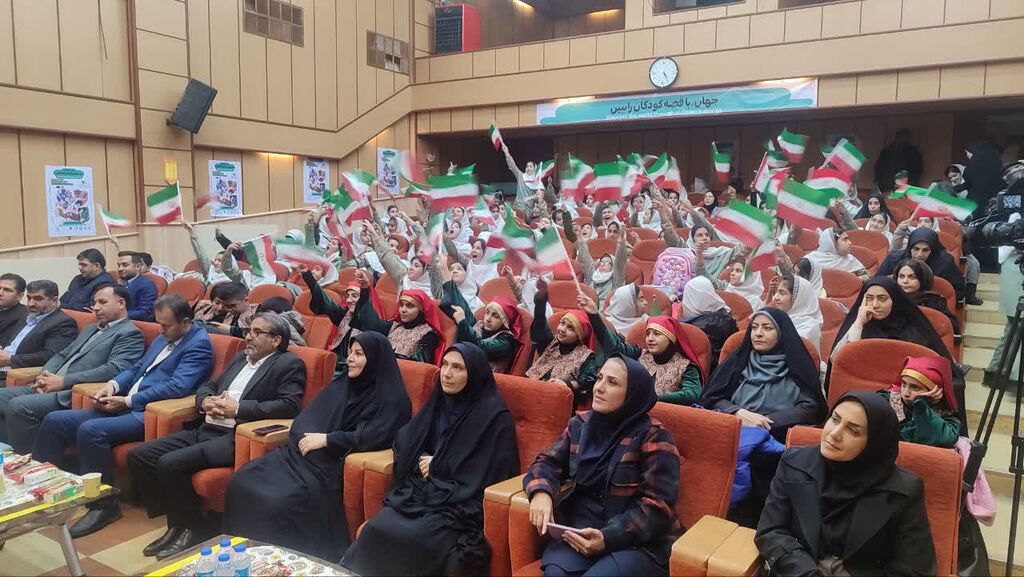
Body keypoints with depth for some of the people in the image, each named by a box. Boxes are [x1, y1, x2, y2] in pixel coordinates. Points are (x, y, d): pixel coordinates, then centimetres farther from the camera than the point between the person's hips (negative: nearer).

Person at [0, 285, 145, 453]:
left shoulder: (130, 334, -4)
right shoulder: (90, 329, 27)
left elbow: (113, 369, -18)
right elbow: (62, 354, 25)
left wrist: (63, 381, -18)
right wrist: (44, 376, 2)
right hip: (47, 387, 10)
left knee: (19, 406, -26)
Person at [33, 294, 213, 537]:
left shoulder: (199, 344, -10)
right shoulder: (162, 339, 19)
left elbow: (177, 387, -21)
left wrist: (127, 401, -17)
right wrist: (114, 384, 3)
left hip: (149, 415, -9)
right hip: (124, 407, 10)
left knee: (90, 430, -29)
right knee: (54, 421, 2)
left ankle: (104, 505, -15)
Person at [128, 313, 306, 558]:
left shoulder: (289, 364, -4)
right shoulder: (241, 357, 21)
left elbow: (290, 405, -17)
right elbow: (207, 385, 26)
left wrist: (238, 408, -18)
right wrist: (205, 401, 1)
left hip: (234, 439, -9)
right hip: (204, 430, 9)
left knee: (170, 463, -24)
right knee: (139, 456, -2)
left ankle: (192, 530, -2)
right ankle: (176, 522, 9)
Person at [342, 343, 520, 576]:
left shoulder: (495, 417, -9)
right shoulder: (439, 402, 10)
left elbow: (485, 477, -11)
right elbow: (402, 442, 18)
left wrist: (436, 466, -5)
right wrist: (422, 460, -3)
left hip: (460, 507, -6)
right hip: (418, 493, 6)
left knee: (400, 538, -28)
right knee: (375, 529, -21)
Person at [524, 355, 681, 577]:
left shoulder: (653, 437, -8)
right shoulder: (581, 424, 8)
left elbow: (658, 505, -12)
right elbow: (549, 461, 12)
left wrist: (608, 538, -21)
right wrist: (541, 492, -12)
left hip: (638, 543, -3)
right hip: (580, 531, 4)